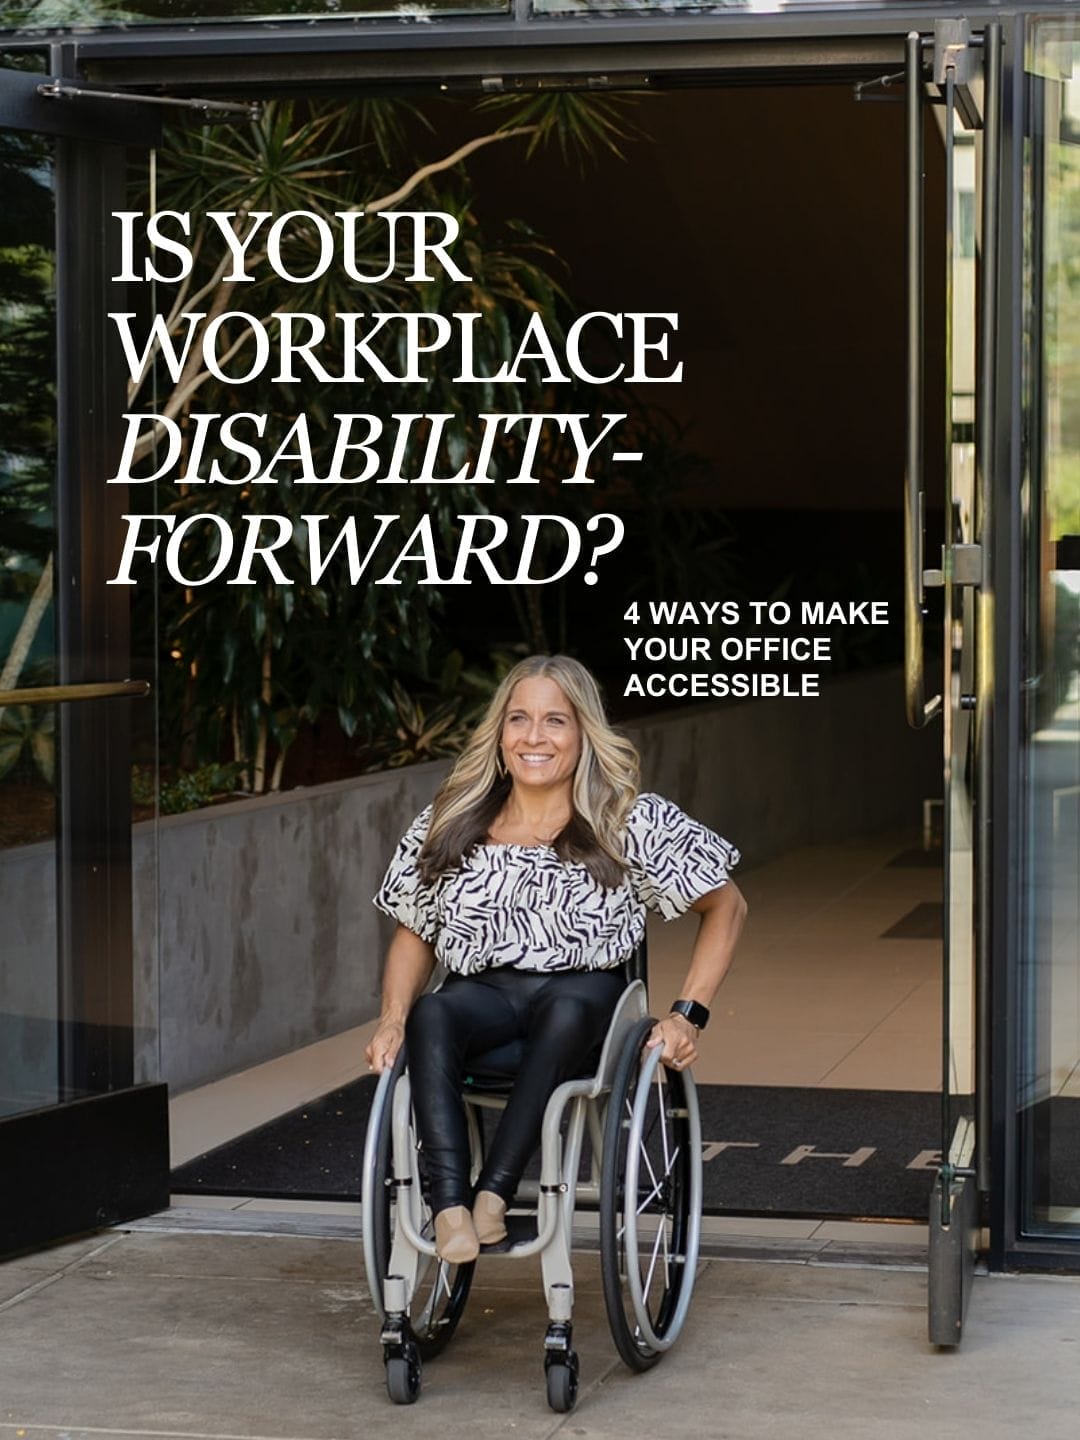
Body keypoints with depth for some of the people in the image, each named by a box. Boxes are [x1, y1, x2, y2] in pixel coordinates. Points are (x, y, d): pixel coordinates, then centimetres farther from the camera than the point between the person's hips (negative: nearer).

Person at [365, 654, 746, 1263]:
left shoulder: (635, 824, -1)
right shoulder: (448, 828, 7)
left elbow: (727, 908, 5)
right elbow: (415, 934, 17)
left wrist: (689, 1014, -4)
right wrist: (393, 1020, -1)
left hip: (583, 993, -2)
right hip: (483, 993, 2)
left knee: (566, 1007, -38)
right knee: (431, 1017, -33)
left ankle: (494, 1192, -39)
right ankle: (451, 1206, -43)